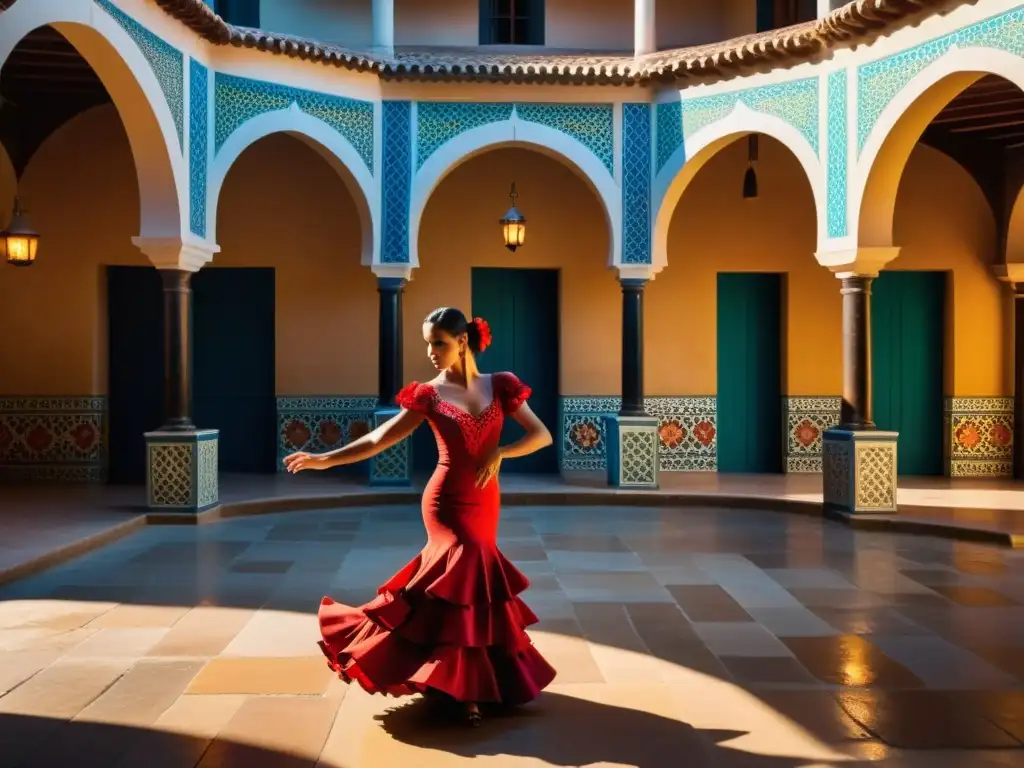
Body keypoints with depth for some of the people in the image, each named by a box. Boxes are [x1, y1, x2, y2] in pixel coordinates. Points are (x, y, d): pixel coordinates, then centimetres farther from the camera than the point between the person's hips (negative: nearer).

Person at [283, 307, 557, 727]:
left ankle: (464, 678, 24)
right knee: (467, 580, -14)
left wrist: (499, 452, -15)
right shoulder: (429, 395, -3)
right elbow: (379, 440, -4)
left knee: (471, 582, 7)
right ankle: (465, 687, -3)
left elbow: (542, 435, 0)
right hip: (447, 501, -3)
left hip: (485, 503, 3)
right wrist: (325, 459, -11)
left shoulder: (499, 386, 1)